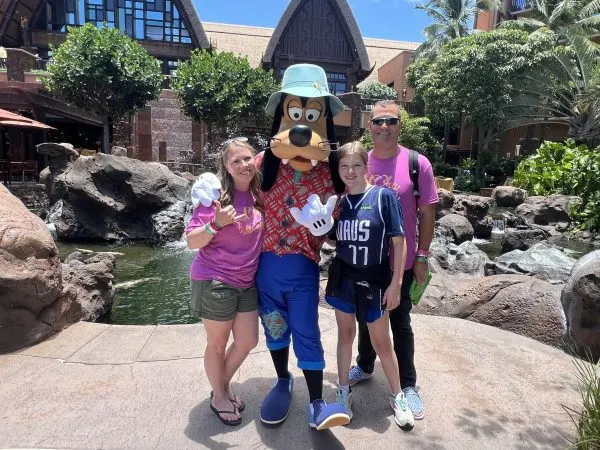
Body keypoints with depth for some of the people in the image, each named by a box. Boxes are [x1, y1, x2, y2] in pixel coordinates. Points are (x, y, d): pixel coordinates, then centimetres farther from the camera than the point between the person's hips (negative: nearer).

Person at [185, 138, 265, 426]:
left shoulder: (259, 195, 0)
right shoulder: (215, 194, -15)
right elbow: (192, 242, -15)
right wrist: (216, 223, -32)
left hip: (247, 283, 6)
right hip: (214, 281, -6)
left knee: (248, 341, 14)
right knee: (217, 345, 11)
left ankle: (224, 386, 40)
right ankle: (218, 397, 36)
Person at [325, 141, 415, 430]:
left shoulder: (383, 196, -11)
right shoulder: (338, 201, 1)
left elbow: (399, 242, -10)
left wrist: (395, 285, -11)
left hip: (374, 279, -3)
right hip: (343, 277, 3)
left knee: (381, 342, 8)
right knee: (345, 333, 15)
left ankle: (398, 397, 31)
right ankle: (343, 392, 33)